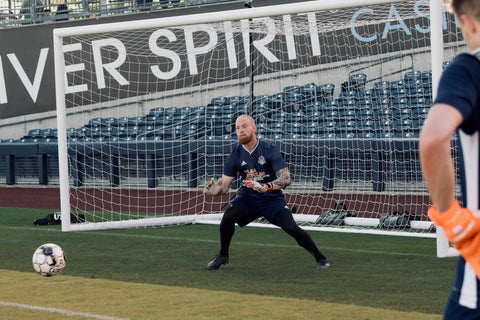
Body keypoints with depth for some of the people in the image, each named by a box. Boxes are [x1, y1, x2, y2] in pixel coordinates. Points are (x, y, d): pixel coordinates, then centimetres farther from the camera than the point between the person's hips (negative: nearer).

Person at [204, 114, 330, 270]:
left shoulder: (269, 149, -14)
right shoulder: (235, 155, -4)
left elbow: (286, 178, -20)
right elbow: (224, 184, -4)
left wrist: (265, 187, -37)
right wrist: (214, 189, -28)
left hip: (272, 198, -3)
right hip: (248, 197, 3)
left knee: (290, 227, -22)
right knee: (228, 216, -24)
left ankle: (319, 257, -2)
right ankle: (222, 256, -1)